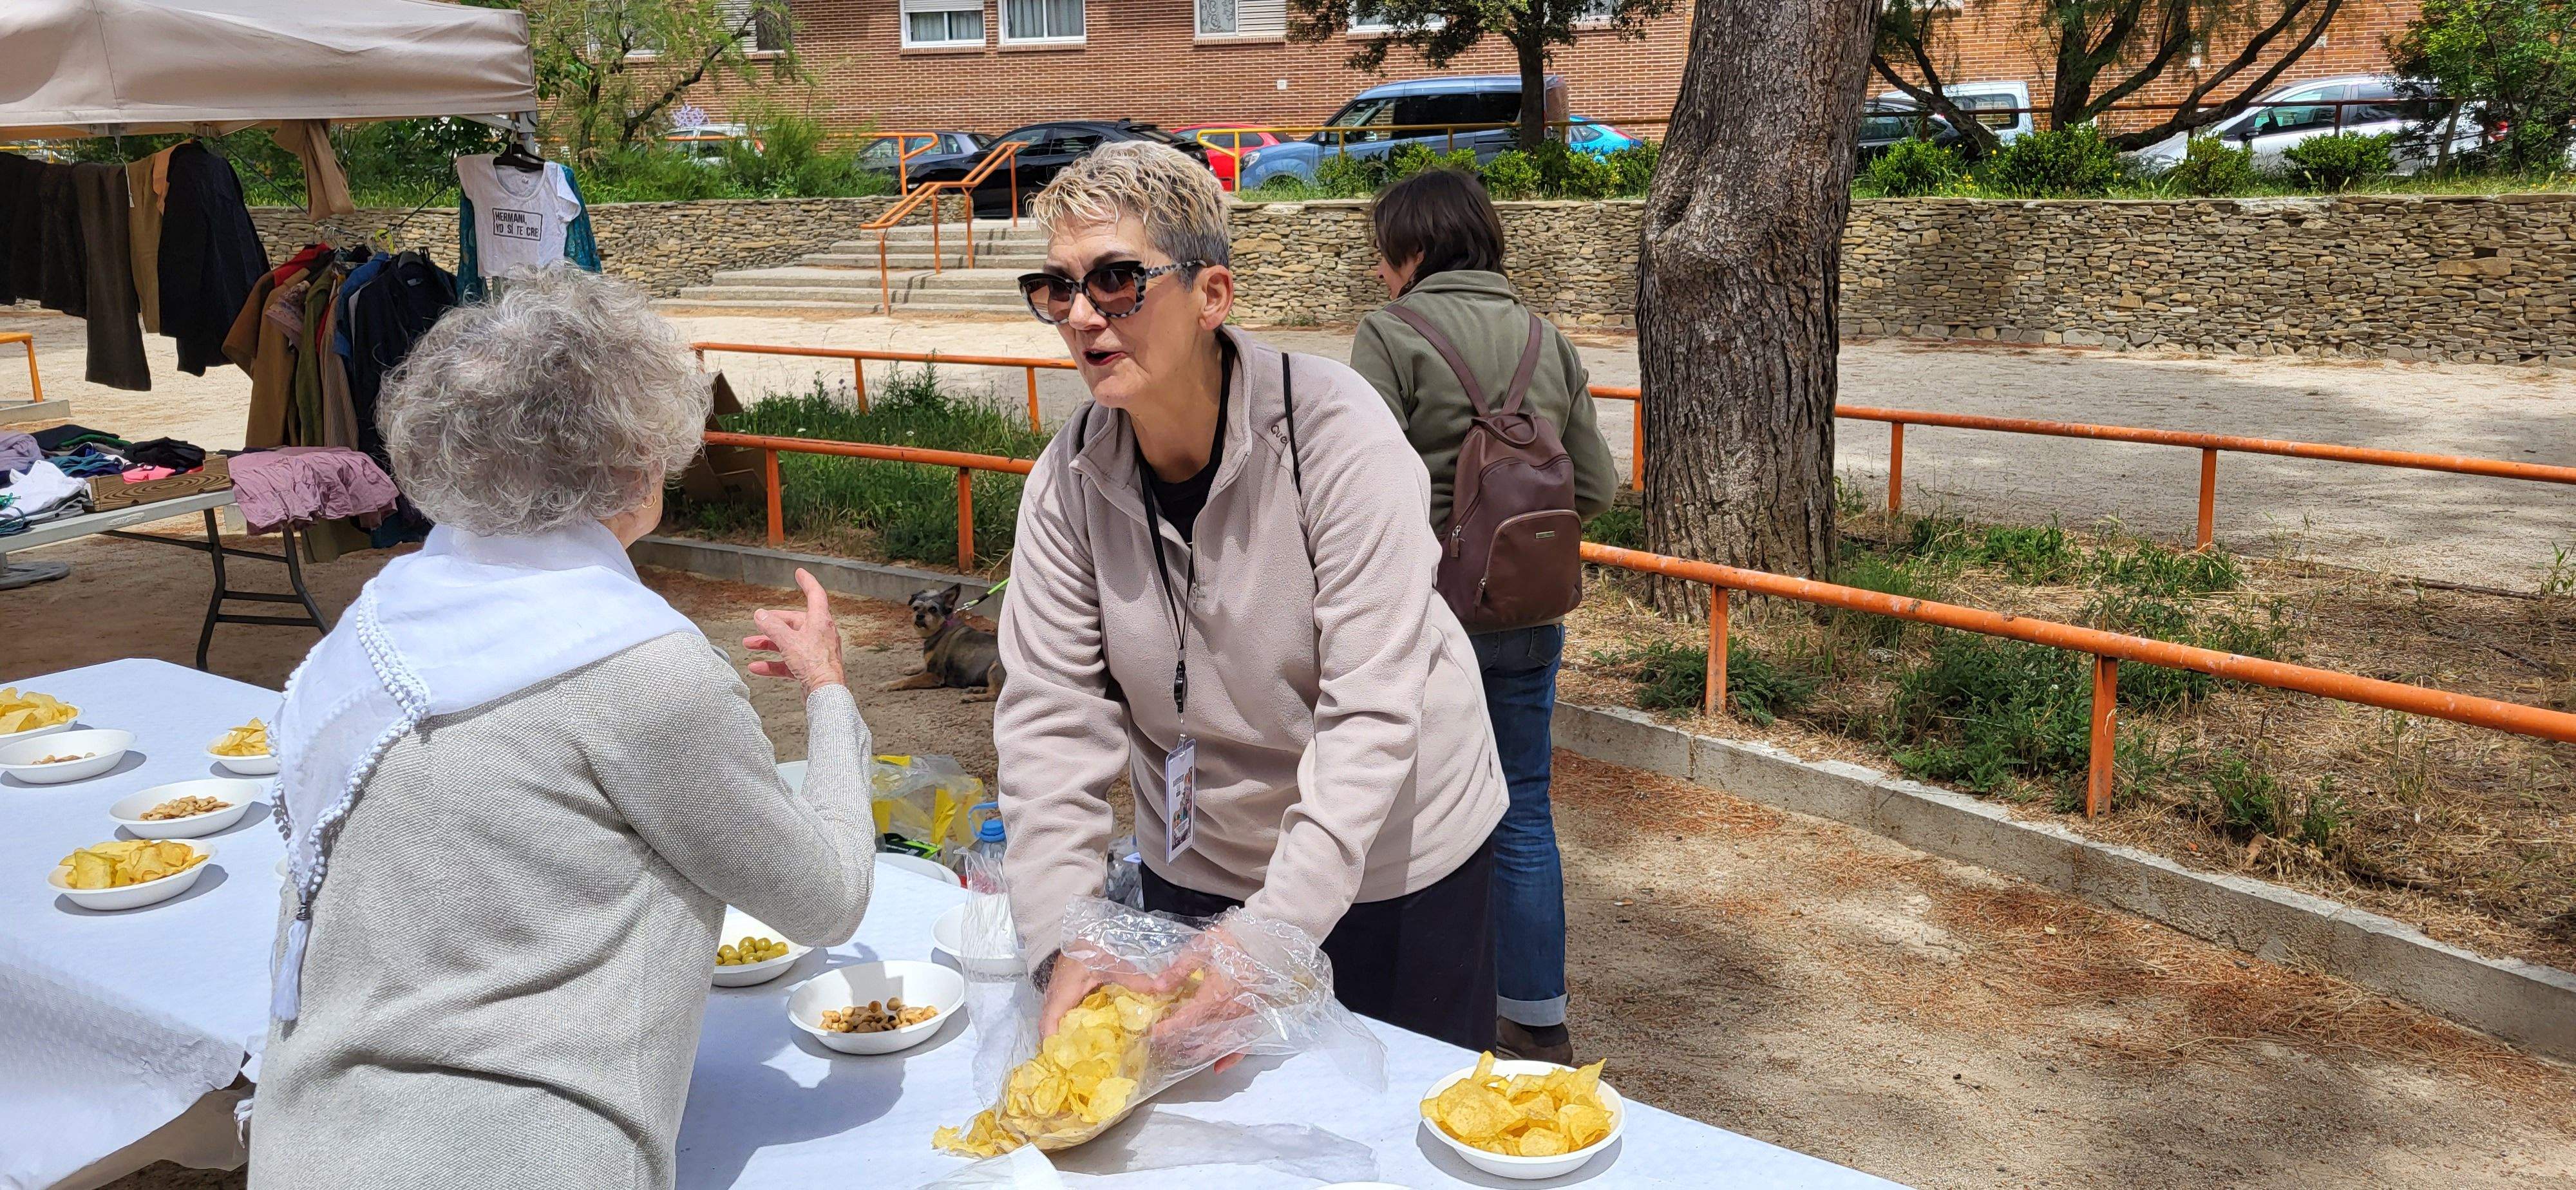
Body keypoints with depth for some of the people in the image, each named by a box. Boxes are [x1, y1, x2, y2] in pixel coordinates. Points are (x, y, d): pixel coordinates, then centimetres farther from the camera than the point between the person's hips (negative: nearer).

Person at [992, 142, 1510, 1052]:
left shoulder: (1337, 436, -25)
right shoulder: (1069, 479, -11)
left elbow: (1369, 718, -28)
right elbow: (1050, 713, -13)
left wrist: (1262, 940, -34)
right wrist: (1063, 946, -24)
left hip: (1387, 861, -3)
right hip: (1194, 868, 4)